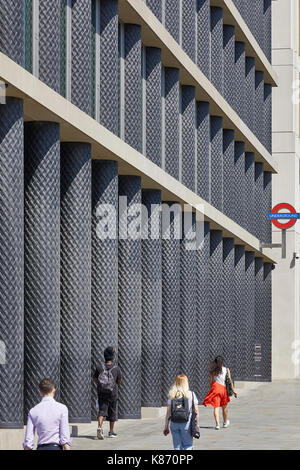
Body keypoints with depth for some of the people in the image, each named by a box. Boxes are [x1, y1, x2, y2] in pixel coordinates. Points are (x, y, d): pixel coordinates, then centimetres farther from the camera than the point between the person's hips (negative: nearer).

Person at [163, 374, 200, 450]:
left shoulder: (172, 396, 3)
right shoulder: (191, 394, -1)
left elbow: (168, 412, 1)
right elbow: (196, 411, -2)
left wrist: (166, 427, 6)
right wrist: (197, 424, 7)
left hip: (174, 424, 2)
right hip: (186, 424, -2)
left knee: (177, 447, 10)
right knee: (188, 446, 6)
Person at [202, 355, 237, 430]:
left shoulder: (213, 371, 7)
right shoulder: (226, 370, 5)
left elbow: (211, 381, 5)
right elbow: (230, 380, 2)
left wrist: (211, 389, 14)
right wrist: (233, 390, 5)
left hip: (215, 387, 0)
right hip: (224, 388, 0)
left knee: (216, 407, -3)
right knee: (224, 407, 17)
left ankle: (217, 424, -17)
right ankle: (225, 423, 34)